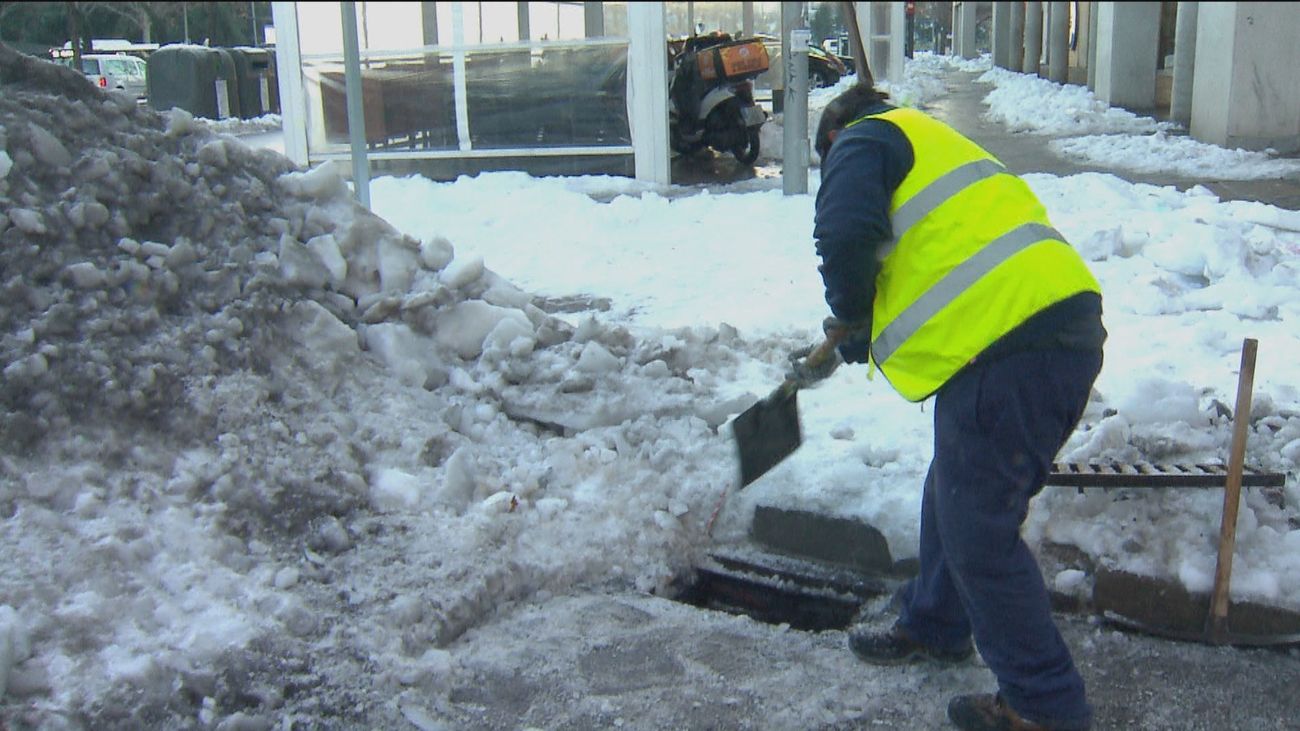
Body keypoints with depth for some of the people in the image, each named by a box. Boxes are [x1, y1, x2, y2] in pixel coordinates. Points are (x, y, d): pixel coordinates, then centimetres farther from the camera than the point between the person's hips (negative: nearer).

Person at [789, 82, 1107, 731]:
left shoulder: (862, 141, 5)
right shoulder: (932, 143, 34)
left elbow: (847, 239, -15)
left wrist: (848, 316, 5)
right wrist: (844, 352, 39)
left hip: (1008, 352, -10)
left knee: (977, 529, 1)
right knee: (952, 498, 24)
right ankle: (934, 627, 43)